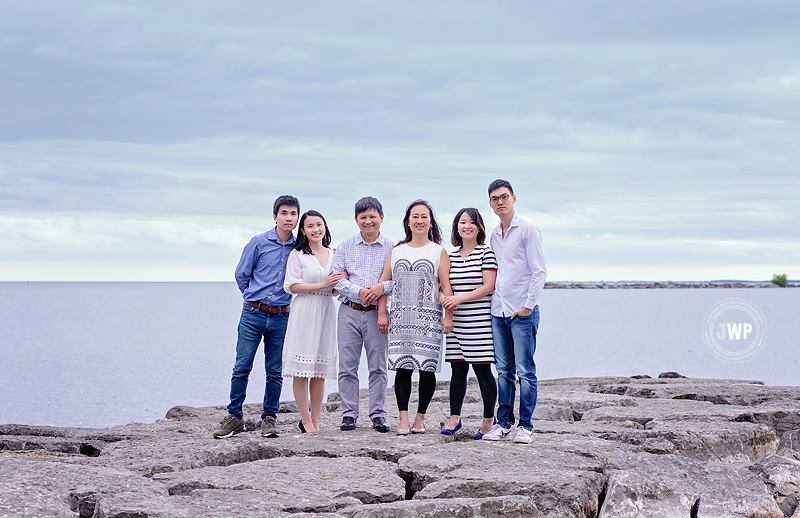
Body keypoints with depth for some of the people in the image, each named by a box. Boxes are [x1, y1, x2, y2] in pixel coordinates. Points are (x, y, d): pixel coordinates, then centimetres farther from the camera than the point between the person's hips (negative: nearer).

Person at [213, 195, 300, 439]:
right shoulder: (259, 243, 0)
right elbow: (241, 275, 7)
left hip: (280, 318, 2)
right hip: (253, 314, -2)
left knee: (275, 371, 4)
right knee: (242, 367, -3)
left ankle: (269, 419, 12)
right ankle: (234, 418, 6)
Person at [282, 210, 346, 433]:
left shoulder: (333, 255, 15)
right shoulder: (297, 254, 1)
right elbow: (292, 286, -8)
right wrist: (323, 284, -12)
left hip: (326, 313, 4)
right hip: (304, 313, -4)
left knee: (320, 371, 4)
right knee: (301, 371, -7)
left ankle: (315, 421, 9)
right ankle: (305, 421, 0)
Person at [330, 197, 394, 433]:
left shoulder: (390, 248, 5)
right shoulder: (345, 247, 8)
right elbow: (335, 278, 0)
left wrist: (383, 286, -20)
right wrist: (358, 291, -14)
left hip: (377, 313, -1)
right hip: (349, 312, 1)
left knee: (378, 366, 0)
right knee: (347, 366, 2)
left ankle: (378, 415, 7)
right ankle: (349, 414, 9)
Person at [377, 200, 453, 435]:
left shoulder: (438, 251, 7)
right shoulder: (397, 251, 15)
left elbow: (447, 286, 0)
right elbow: (384, 283, 14)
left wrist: (449, 315, -9)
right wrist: (381, 314, 5)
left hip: (429, 318, -2)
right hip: (400, 318, 2)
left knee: (426, 368, -3)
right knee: (402, 367, -5)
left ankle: (420, 417, 7)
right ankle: (403, 418, -5)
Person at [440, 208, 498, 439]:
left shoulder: (486, 253, -2)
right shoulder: (451, 256, 15)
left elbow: (488, 287, -10)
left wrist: (460, 298, -17)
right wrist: (447, 300, -1)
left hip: (480, 322, -5)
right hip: (456, 322, 5)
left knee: (483, 370, -3)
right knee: (458, 370, 7)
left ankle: (489, 420, 6)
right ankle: (454, 418, 12)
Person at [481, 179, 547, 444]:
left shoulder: (527, 229, -5)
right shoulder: (494, 235, 16)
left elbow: (539, 271, -8)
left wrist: (528, 305, -13)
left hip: (522, 312, -6)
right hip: (498, 312, 6)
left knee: (525, 371, -4)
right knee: (503, 370, 7)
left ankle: (525, 426, 1)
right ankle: (503, 424, 12)